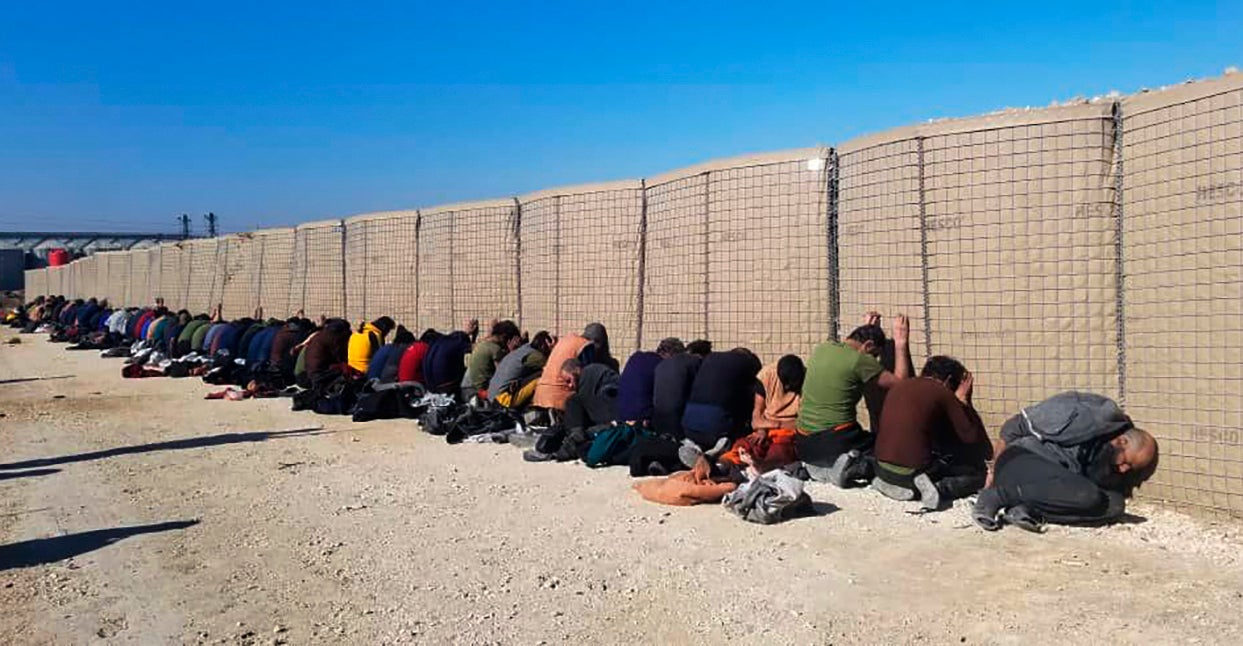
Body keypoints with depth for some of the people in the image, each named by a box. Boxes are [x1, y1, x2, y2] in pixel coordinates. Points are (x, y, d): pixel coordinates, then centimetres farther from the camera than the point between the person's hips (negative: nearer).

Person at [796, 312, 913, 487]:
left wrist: (867, 329, 37)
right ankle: (854, 467, -14)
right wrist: (901, 343, 5)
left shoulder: (821, 349, 9)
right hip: (837, 443, -7)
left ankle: (820, 467, 4)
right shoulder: (860, 360, -12)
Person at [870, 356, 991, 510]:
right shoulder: (942, 393, -5)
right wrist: (963, 401, 10)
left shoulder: (898, 386, 12)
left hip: (882, 469, 7)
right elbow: (971, 436, -2)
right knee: (977, 474, 12)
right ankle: (941, 488, -13)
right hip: (914, 472, -6)